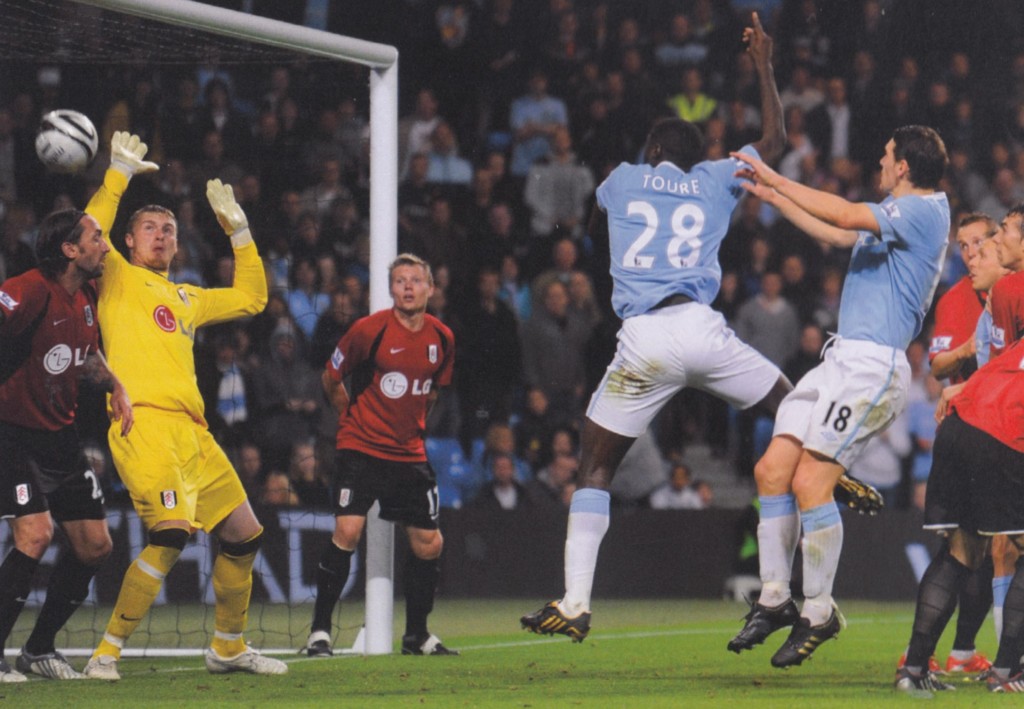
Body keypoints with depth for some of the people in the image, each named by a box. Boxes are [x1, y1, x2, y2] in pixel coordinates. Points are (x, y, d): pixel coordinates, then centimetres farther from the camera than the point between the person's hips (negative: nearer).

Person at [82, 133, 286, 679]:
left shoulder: (185, 299, 28)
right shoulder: (117, 279, 9)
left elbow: (251, 298, 35)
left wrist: (237, 227, 32)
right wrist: (120, 172, -4)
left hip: (191, 429, 8)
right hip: (144, 423, -8)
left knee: (244, 535, 10)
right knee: (171, 533, -25)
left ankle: (228, 648, 28)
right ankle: (106, 653, -19)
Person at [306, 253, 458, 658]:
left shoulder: (442, 338, 3)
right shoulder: (370, 329, -11)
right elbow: (331, 378, 2)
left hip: (410, 453, 5)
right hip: (361, 448, -5)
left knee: (428, 544, 4)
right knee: (347, 531, -19)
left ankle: (416, 635, 21)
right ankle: (320, 631, -11)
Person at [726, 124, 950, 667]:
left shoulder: (925, 209, -9)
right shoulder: (902, 215, 21)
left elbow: (847, 216, -21)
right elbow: (838, 235, 37)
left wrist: (777, 180, -13)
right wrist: (775, 198, 38)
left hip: (872, 366, -10)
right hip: (844, 359, 10)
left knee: (810, 481, -16)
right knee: (772, 469, 3)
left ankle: (819, 611, -5)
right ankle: (774, 599, 8)